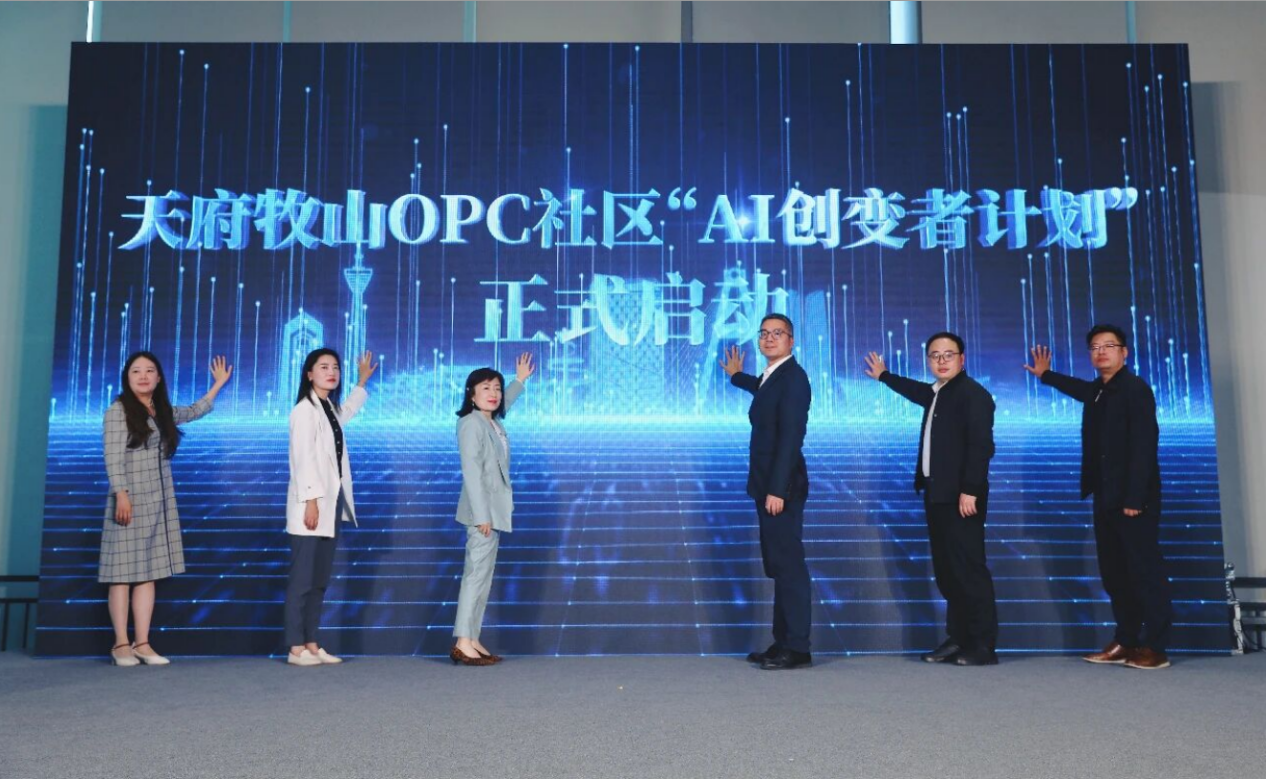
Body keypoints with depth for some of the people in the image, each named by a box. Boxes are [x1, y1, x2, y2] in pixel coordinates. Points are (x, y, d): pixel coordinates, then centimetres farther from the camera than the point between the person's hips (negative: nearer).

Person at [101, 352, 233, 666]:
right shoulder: (118, 410, -2)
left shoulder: (163, 411, 15)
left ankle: (142, 643, 5)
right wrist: (121, 494, -18)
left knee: (149, 572, 3)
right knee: (125, 571, -5)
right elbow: (113, 456, -9)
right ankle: (121, 644, 0)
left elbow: (195, 411, 33)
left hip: (160, 501, 6)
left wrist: (218, 384, 33)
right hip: (131, 499, -6)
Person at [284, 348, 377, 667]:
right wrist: (310, 500, -22)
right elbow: (303, 457, -16)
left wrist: (362, 381, 47)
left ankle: (312, 644, 15)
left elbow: (346, 413, 41)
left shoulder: (329, 408, 16)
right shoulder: (304, 410, -9)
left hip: (331, 504, 9)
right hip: (312, 505, -8)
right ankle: (296, 648, 1)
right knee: (302, 579, -4)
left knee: (320, 580, 10)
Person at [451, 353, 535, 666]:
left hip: (493, 511, 9)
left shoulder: (492, 422, 13)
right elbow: (471, 471, -19)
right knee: (477, 573, -11)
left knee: (483, 575, 9)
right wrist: (481, 514, -23)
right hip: (482, 511, -9)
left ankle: (472, 639, 12)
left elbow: (503, 404, 40)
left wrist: (520, 380, 45)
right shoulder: (471, 423, -12)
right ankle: (462, 643, -10)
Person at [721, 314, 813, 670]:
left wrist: (777, 490, -24)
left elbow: (791, 437, -21)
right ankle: (782, 643, 21)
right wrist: (737, 376, 54)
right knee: (778, 566, 13)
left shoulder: (793, 377, -14)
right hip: (769, 486, 10)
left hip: (782, 486, -10)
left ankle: (797, 648, 2)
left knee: (789, 565, -5)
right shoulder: (773, 376, 14)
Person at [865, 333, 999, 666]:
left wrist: (969, 490, -24)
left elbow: (981, 445, -19)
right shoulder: (938, 392, 17)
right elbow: (919, 392, 42)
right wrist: (884, 376, 54)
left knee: (969, 569, -8)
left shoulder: (972, 393, -11)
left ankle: (983, 646, -2)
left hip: (960, 497, -9)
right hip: (937, 495, 10)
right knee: (946, 570, 11)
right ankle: (958, 638, 17)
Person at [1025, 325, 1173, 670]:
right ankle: (1125, 642, 17)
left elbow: (1144, 445, -18)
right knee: (1114, 572, 10)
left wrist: (1135, 497, -22)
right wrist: (1046, 375, 45)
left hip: (1133, 498, -9)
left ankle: (1155, 647, 2)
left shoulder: (1135, 388, -10)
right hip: (1106, 497, 9)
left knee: (1145, 570, -4)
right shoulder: (1097, 391, 13)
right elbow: (1080, 389, 41)